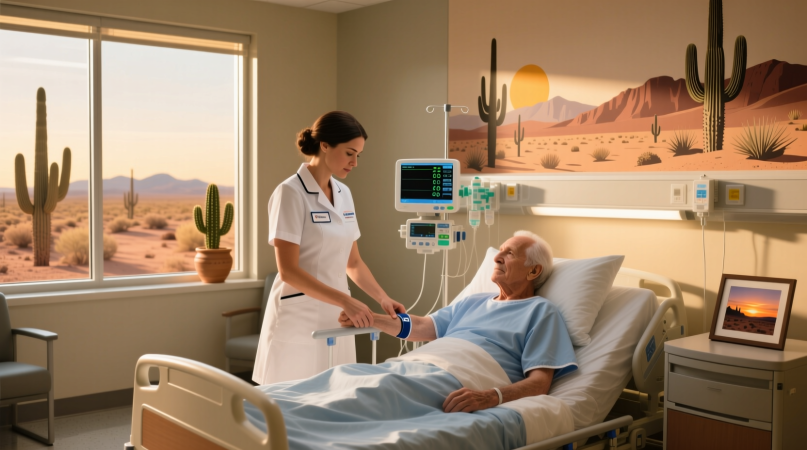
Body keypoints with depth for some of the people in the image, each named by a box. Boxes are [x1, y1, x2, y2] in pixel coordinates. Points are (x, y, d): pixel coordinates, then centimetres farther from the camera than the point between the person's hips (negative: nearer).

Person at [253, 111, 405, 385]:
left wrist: (383, 298, 1)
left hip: (335, 321, 7)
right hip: (299, 322, -6)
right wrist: (345, 300, -24)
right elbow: (288, 271, -18)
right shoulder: (291, 193, -12)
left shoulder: (343, 194, 9)